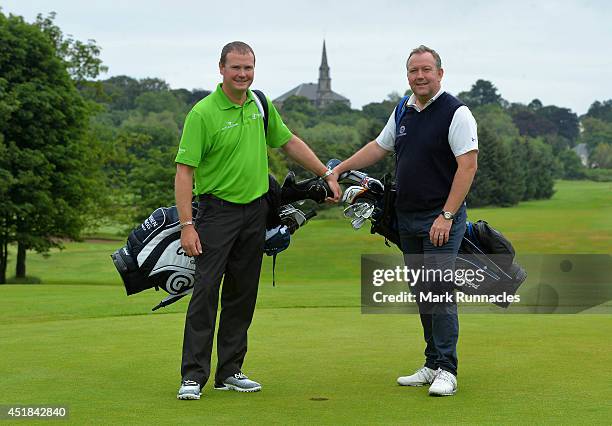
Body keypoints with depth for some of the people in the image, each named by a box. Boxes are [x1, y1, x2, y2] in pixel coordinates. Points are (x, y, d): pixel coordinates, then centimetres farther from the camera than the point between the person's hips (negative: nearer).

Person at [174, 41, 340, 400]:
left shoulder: (260, 104, 7)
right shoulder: (203, 113, -13)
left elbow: (289, 141, 21)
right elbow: (184, 170, -15)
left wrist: (327, 174, 20)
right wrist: (187, 225, -21)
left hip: (255, 210, 6)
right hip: (218, 211, -6)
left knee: (242, 295, 8)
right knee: (206, 291, -10)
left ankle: (230, 371, 16)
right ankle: (193, 376, -6)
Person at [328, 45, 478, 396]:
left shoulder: (456, 113, -10)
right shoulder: (403, 111, 13)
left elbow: (468, 165, -16)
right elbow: (379, 147, 27)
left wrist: (447, 216, -19)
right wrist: (340, 169, 25)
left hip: (442, 220, -7)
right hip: (407, 219, 7)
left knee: (440, 292, -11)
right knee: (422, 294, 10)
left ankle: (446, 370, -5)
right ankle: (433, 365, 17)